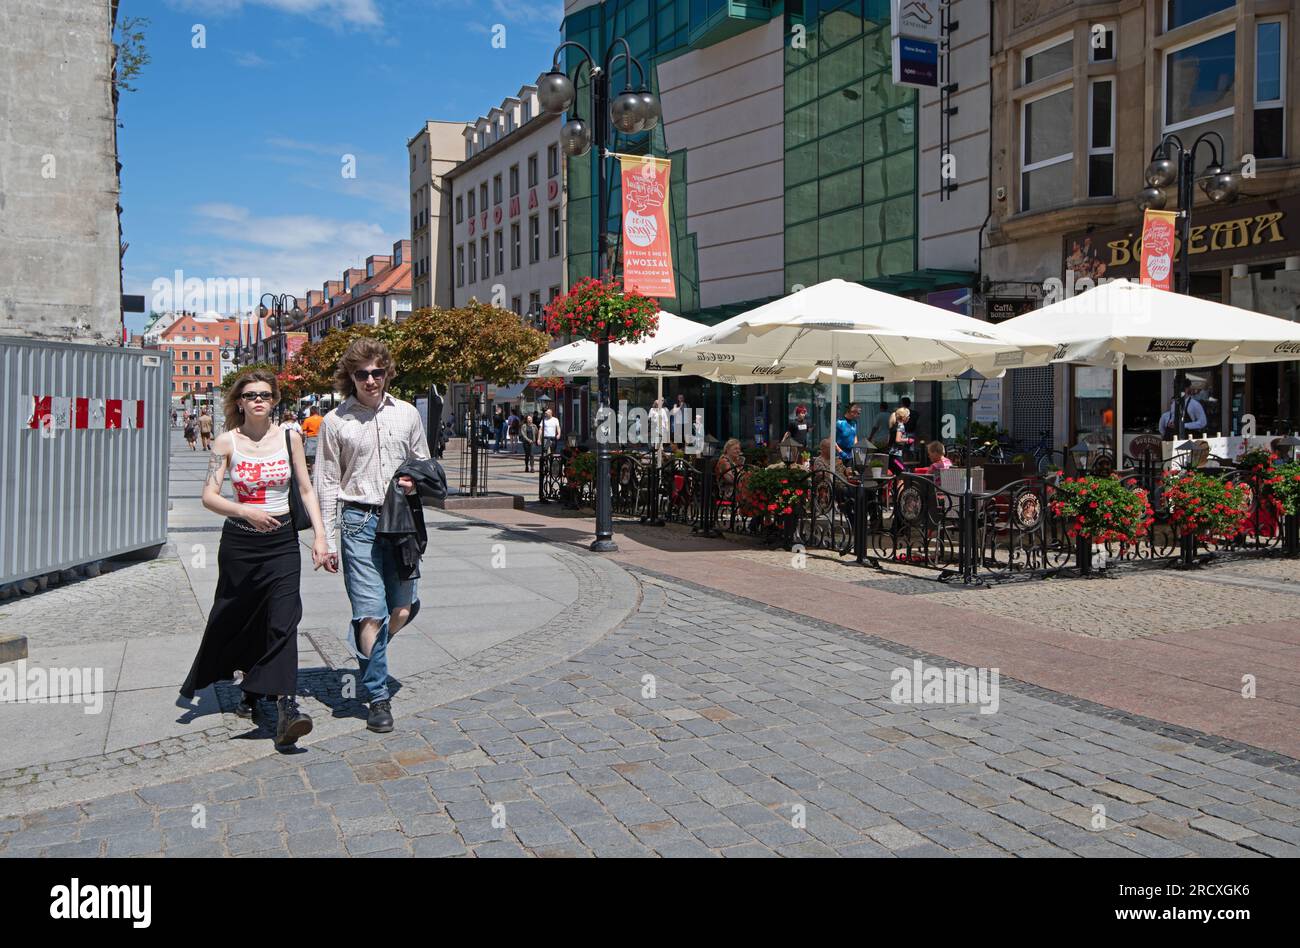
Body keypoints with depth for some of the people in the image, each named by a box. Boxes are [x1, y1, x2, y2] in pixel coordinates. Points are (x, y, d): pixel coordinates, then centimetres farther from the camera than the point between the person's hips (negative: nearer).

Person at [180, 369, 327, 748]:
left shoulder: (289, 437, 2)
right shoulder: (227, 442, -2)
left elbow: (306, 489, 7)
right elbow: (209, 496, -6)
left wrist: (319, 535, 0)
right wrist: (245, 511, -23)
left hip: (282, 541, 0)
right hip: (239, 541, 1)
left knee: (282, 621, -12)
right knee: (235, 616, 12)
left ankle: (286, 707, -18)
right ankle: (251, 691, 36)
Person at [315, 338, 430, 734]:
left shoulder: (407, 414, 8)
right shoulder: (336, 421, 1)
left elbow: (424, 462, 19)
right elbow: (327, 483, 2)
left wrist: (416, 481, -5)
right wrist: (327, 540, -1)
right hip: (359, 520, -3)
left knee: (404, 608, 7)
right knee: (371, 613, -6)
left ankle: (367, 651, 37)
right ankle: (378, 697, 7)